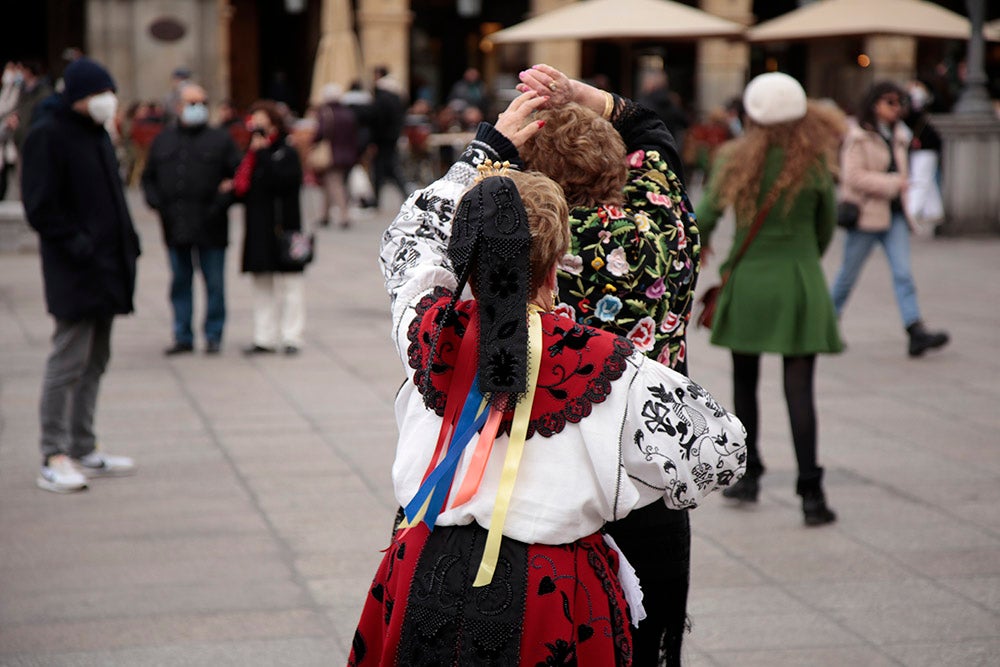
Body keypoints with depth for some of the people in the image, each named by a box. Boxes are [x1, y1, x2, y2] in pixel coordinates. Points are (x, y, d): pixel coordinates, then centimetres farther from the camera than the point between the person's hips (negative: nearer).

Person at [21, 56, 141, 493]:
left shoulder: (96, 135, 15)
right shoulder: (47, 137, -10)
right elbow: (38, 205, -15)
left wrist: (126, 237, 11)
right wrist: (74, 241, -20)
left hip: (107, 266, 9)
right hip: (74, 271, -9)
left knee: (95, 362, 12)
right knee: (69, 360, -8)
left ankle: (83, 450, 20)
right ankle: (53, 459, -3)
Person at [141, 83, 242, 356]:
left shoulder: (220, 139, 3)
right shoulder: (163, 140, 12)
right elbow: (149, 177, 16)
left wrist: (223, 201, -13)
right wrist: (155, 201, 0)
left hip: (210, 228, -3)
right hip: (175, 226, 3)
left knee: (214, 282, 2)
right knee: (180, 282, 8)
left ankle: (214, 336, 10)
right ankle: (183, 337, 15)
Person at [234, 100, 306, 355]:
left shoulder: (287, 154, -6)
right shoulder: (253, 155, 15)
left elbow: (279, 180, -24)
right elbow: (244, 187, 21)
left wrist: (262, 152, -18)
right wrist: (234, 187, 0)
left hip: (281, 228, -8)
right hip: (258, 230, 8)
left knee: (288, 285, -2)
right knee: (262, 287, 10)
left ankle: (291, 337, 2)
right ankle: (265, 338, 15)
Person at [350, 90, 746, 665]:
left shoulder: (431, 332, -5)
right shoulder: (606, 366, -14)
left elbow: (411, 237, 19)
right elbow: (722, 449, -4)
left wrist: (490, 147, 26)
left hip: (427, 581, 3)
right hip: (550, 606, -3)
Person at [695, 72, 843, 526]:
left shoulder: (737, 162, -6)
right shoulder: (815, 165, -6)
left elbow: (703, 219, -2)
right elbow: (827, 225, 6)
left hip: (747, 283, 1)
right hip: (799, 285, -1)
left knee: (745, 382, 18)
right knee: (799, 389, -1)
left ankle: (748, 475, 24)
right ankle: (811, 494, -4)